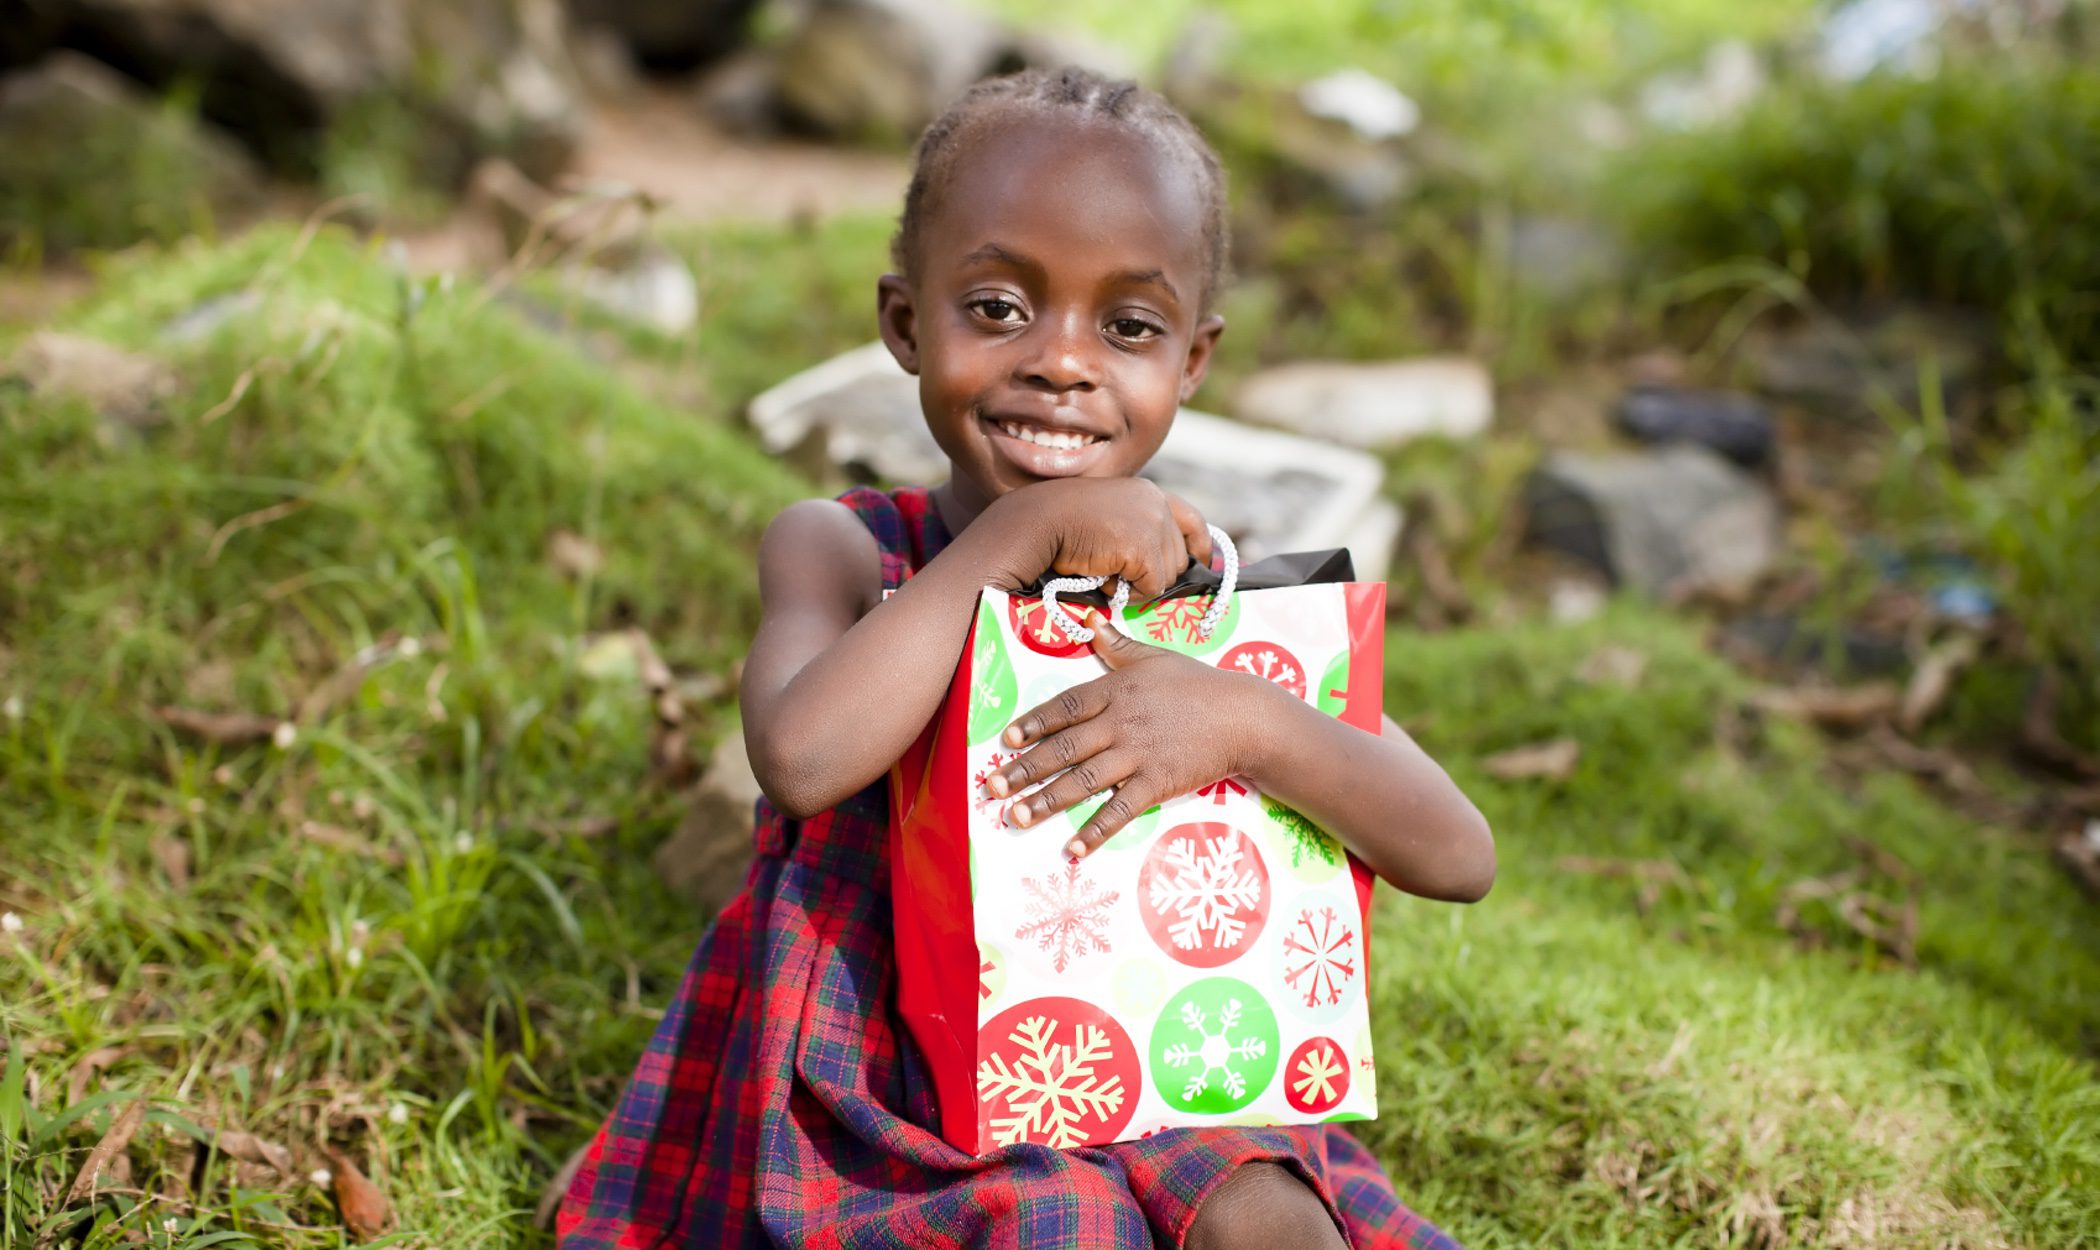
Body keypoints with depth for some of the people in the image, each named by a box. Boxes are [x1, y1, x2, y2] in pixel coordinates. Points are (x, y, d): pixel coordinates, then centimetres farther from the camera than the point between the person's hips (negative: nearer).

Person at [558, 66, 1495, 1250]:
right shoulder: (838, 546, -6)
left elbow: (1461, 859, -10)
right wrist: (1021, 535, -25)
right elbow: (800, 756, -30)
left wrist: (1243, 719, -27)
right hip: (885, 1092, -2)